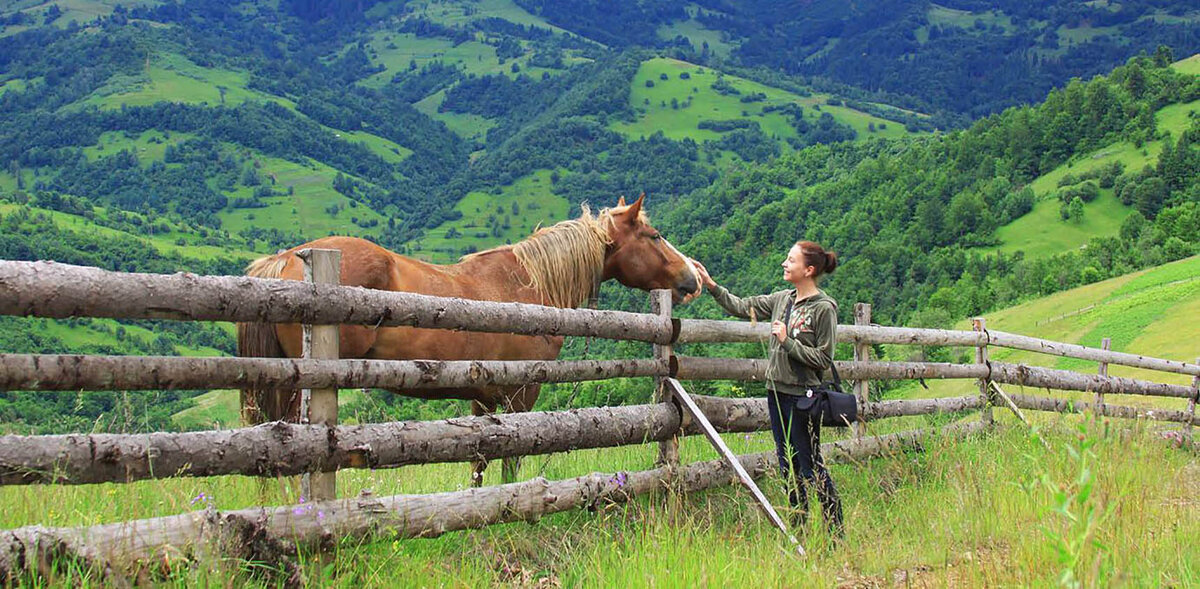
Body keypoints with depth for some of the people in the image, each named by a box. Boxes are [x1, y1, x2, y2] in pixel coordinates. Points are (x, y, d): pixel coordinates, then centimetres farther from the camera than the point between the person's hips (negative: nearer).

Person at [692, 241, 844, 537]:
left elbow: (824, 359, -13)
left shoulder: (824, 308, -12)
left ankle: (836, 533, 5)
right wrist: (711, 285, 9)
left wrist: (788, 341, -17)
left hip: (802, 396, -7)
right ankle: (798, 528, 22)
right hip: (777, 391, 7)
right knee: (788, 465, 13)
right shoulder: (782, 299, 8)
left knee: (811, 467, -4)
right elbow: (742, 307, 15)